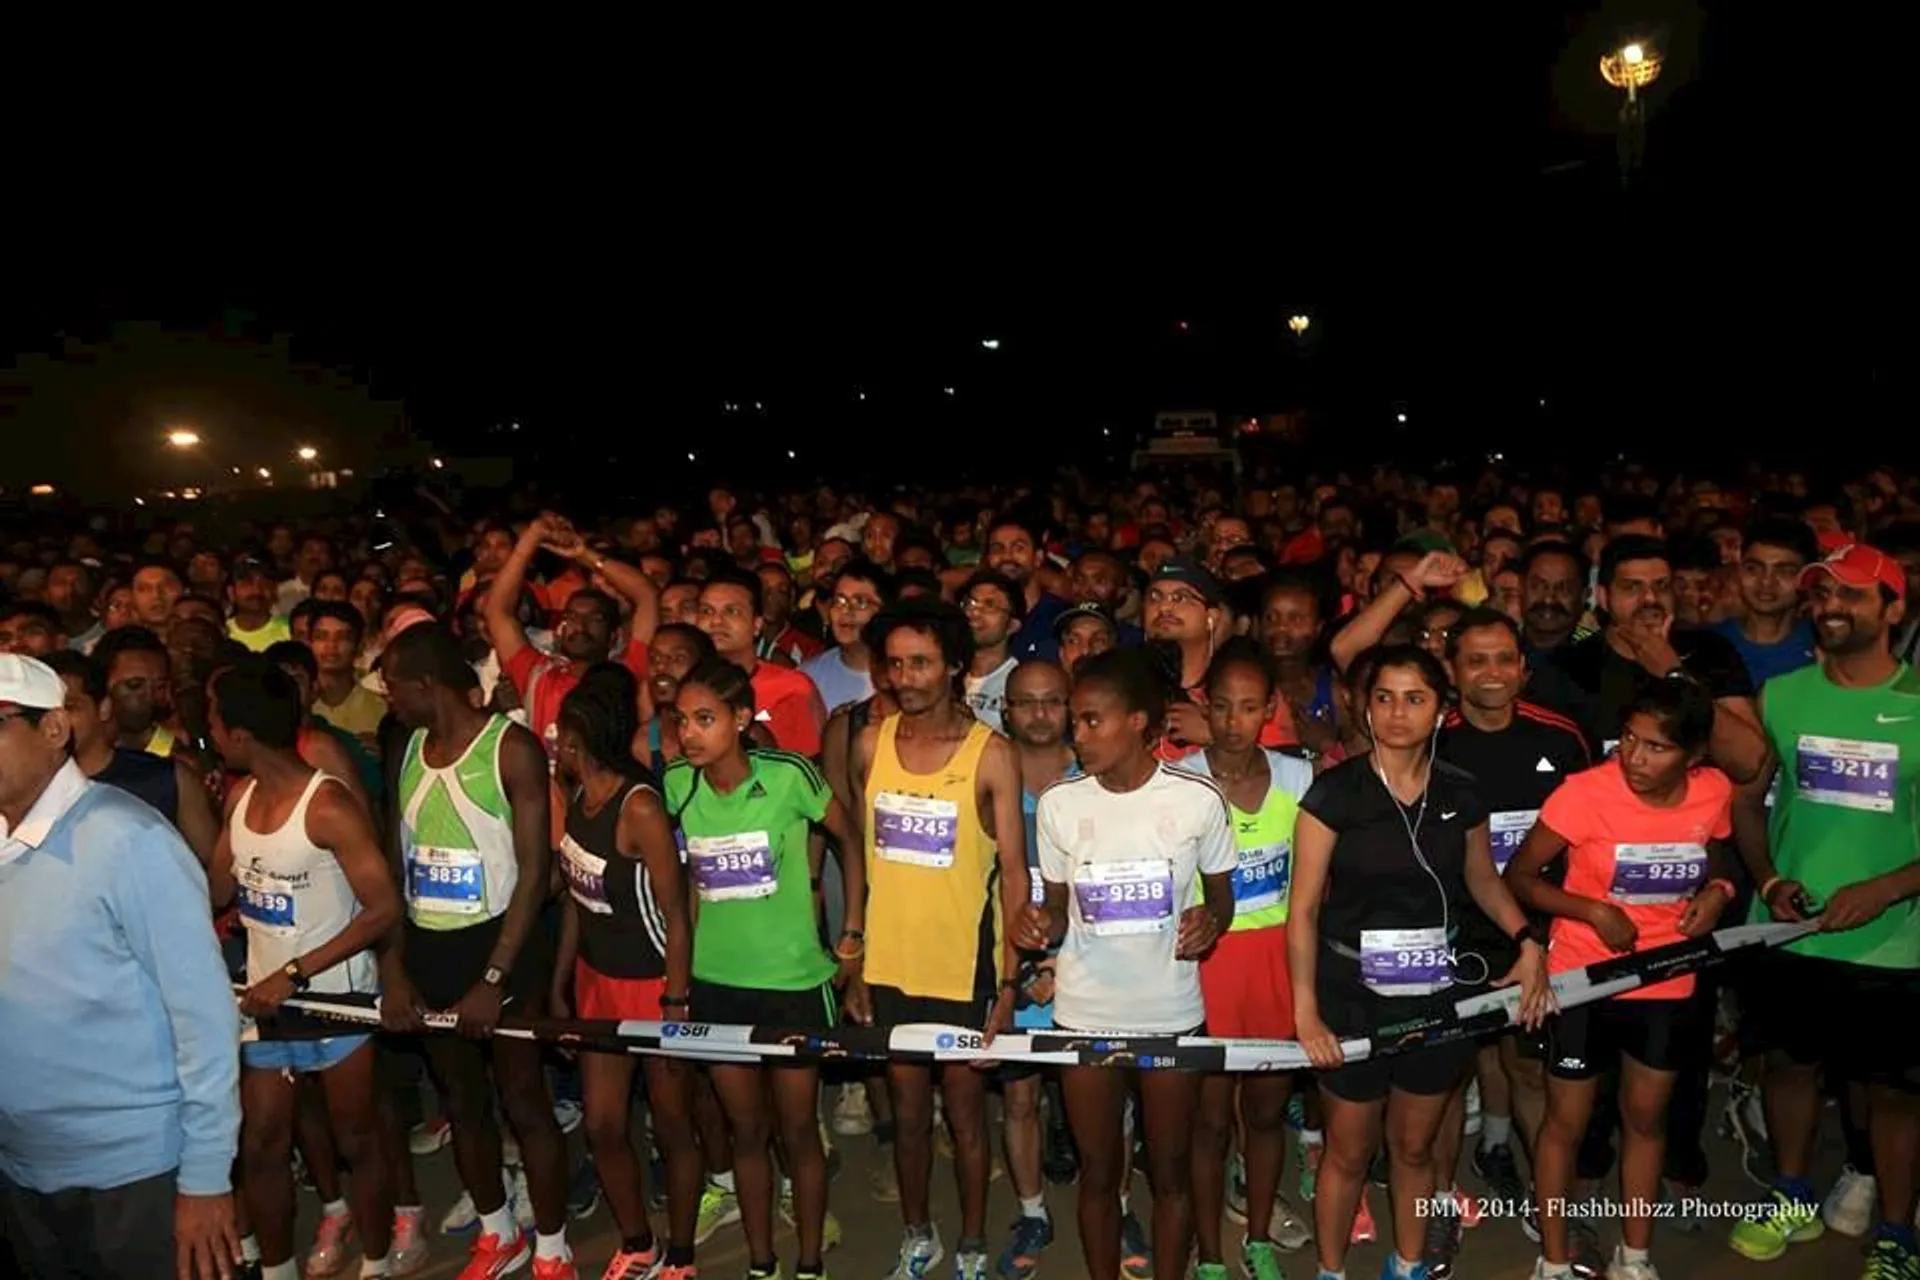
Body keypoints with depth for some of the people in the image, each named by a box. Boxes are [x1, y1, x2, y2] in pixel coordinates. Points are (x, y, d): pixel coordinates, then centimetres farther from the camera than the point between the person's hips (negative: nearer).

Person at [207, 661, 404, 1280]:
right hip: (262, 995, 7)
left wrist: (294, 974, -22)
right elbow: (216, 889, 10)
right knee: (262, 1144, 15)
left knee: (355, 1141, 10)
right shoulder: (239, 798, 2)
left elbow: (384, 909, -23)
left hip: (333, 996, -6)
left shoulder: (328, 807, -22)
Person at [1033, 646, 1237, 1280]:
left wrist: (1210, 920, -19)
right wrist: (1042, 922, -16)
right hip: (1084, 1014, 1)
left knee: (1172, 1174, 13)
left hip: (1173, 1014, -1)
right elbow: (1059, 908, 6)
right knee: (1098, 1174, 14)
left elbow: (1221, 896, 4)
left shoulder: (1198, 799, -9)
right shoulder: (1058, 803, -4)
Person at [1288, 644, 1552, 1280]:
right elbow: (1304, 909, -12)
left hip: (1438, 995, 3)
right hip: (1353, 997, -3)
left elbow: (1482, 878, 15)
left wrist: (1527, 940, -2)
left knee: (1414, 1147, 20)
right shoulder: (1334, 791, -14)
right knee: (1349, 1152, 12)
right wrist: (1306, 1010, -17)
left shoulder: (1460, 793, -2)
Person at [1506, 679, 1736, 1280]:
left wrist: (1717, 892, -10)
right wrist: (1594, 911, -25)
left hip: (1667, 984, 4)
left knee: (1646, 1118, 19)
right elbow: (1518, 876, -14)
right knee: (1567, 1122, 9)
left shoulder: (1714, 792, -9)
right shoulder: (1586, 792, -22)